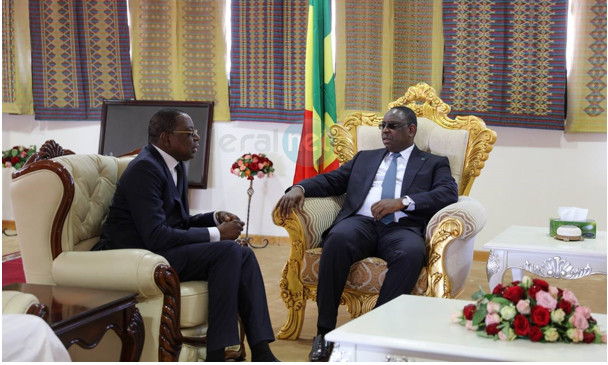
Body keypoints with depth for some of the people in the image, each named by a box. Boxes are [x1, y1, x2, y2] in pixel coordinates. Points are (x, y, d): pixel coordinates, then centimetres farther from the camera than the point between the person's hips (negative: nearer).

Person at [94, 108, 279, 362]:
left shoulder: (175, 167, 11)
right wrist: (216, 234, -19)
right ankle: (217, 352, -19)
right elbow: (155, 237, -26)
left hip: (159, 249, 9)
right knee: (228, 251, -22)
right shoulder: (145, 168, -18)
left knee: (244, 255, -5)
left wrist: (215, 218, 0)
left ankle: (261, 352, -10)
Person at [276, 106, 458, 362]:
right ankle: (325, 331, -26)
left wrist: (401, 202, -14)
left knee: (412, 252, -38)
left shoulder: (434, 164, 20)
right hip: (361, 222, 2)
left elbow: (449, 193, 1)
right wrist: (299, 188, -1)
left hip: (401, 227, -2)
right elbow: (330, 180, 21)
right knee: (338, 239, -34)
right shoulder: (365, 158, 30)